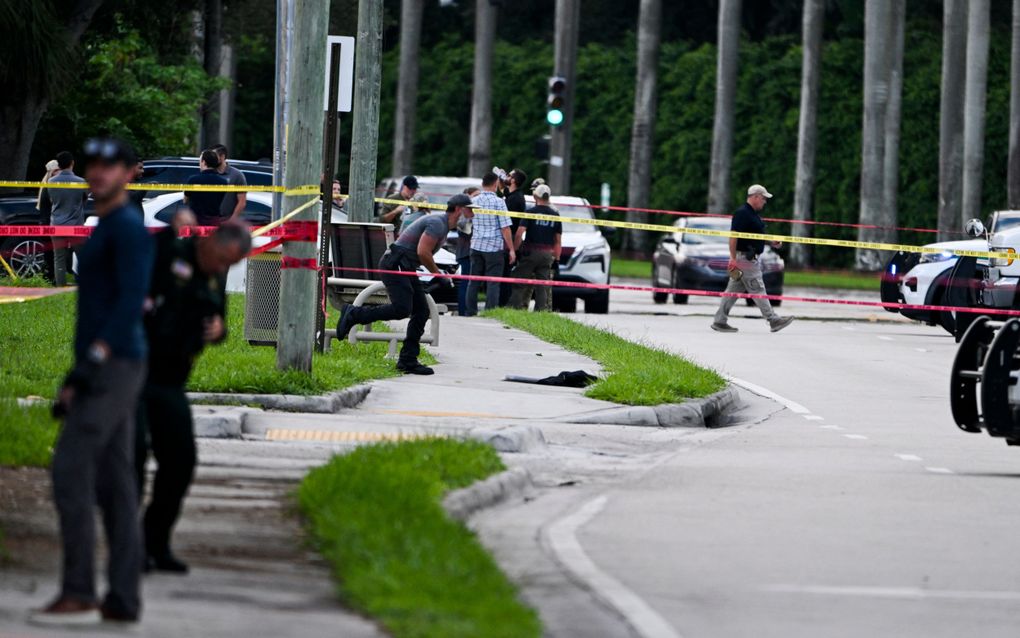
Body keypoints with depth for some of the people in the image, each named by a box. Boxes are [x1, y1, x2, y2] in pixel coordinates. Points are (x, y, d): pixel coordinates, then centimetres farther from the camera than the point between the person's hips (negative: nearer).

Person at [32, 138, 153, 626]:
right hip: (106, 371, 10)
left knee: (71, 470, -15)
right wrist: (75, 379, 22)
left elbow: (132, 299, -20)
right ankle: (122, 599, 5)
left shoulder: (128, 227, -9)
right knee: (113, 481, 6)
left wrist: (94, 357, -27)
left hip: (113, 366, -10)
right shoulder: (104, 229, 22)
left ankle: (78, 593, -18)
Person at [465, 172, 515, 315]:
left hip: (476, 245, 5)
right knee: (493, 282, -1)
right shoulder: (498, 202, -10)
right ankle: (491, 311, -5)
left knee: (474, 281, 10)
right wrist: (511, 249, -5)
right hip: (494, 246, -5)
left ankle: (471, 311, 12)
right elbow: (505, 228, -11)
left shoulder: (474, 201, 5)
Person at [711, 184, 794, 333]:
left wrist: (772, 242, 15)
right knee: (757, 290, -6)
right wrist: (733, 258, -24)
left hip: (751, 258, 10)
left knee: (734, 290, 10)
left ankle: (720, 321, 12)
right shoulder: (742, 213, -15)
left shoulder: (753, 214, 17)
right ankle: (773, 320, -5)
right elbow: (733, 236, -20)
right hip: (744, 258, -10)